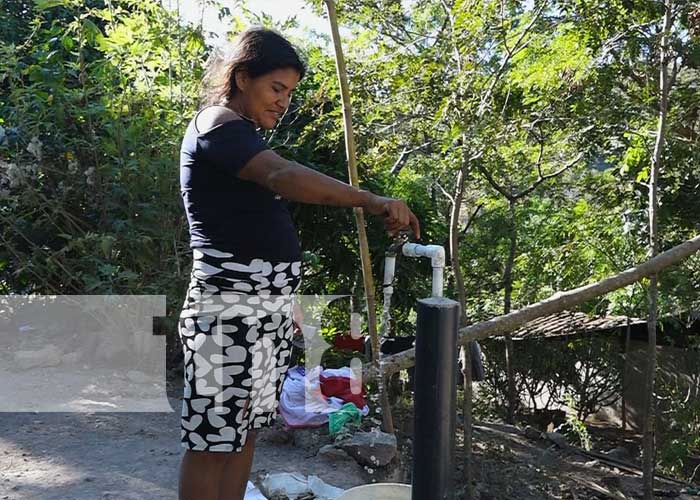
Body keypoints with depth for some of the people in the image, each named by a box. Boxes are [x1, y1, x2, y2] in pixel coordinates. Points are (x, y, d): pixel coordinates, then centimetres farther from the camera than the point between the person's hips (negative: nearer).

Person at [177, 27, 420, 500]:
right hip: (230, 305, -9)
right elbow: (283, 175, -29)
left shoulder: (244, 135, 19)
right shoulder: (217, 123, -10)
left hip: (270, 303, 9)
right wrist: (372, 201, -38)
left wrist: (286, 297, 22)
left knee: (244, 429, 14)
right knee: (213, 437, -1)